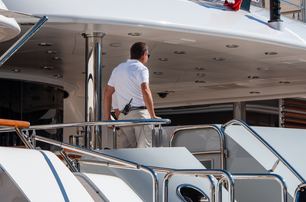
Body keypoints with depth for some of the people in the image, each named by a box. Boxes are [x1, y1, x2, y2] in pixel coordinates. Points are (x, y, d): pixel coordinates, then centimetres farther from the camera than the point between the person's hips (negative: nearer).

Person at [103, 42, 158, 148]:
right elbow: (145, 91, -16)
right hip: (140, 113, -6)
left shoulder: (117, 69, 20)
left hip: (123, 116, 6)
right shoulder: (141, 68, -2)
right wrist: (153, 115, -15)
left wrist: (106, 117, 23)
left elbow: (107, 93, 21)